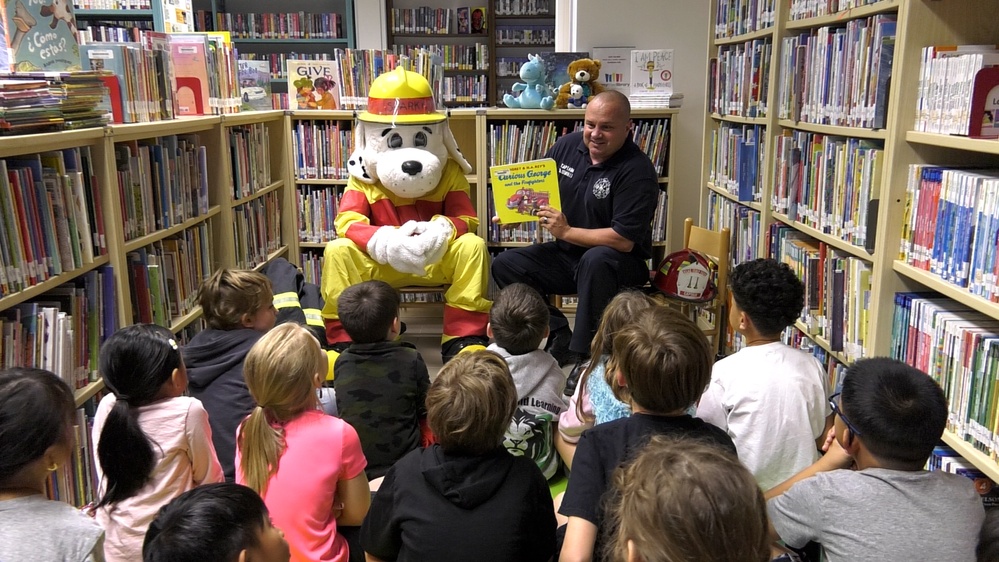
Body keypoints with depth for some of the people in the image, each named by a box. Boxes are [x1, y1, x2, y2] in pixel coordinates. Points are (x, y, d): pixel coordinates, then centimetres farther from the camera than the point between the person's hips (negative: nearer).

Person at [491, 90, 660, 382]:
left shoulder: (637, 170, -20)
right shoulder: (568, 145, 0)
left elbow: (623, 240, -25)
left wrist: (567, 232, -23)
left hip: (621, 263, -6)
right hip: (567, 254, 7)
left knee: (596, 260, -39)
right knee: (504, 265, -6)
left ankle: (585, 354, -24)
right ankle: (559, 338, -3)